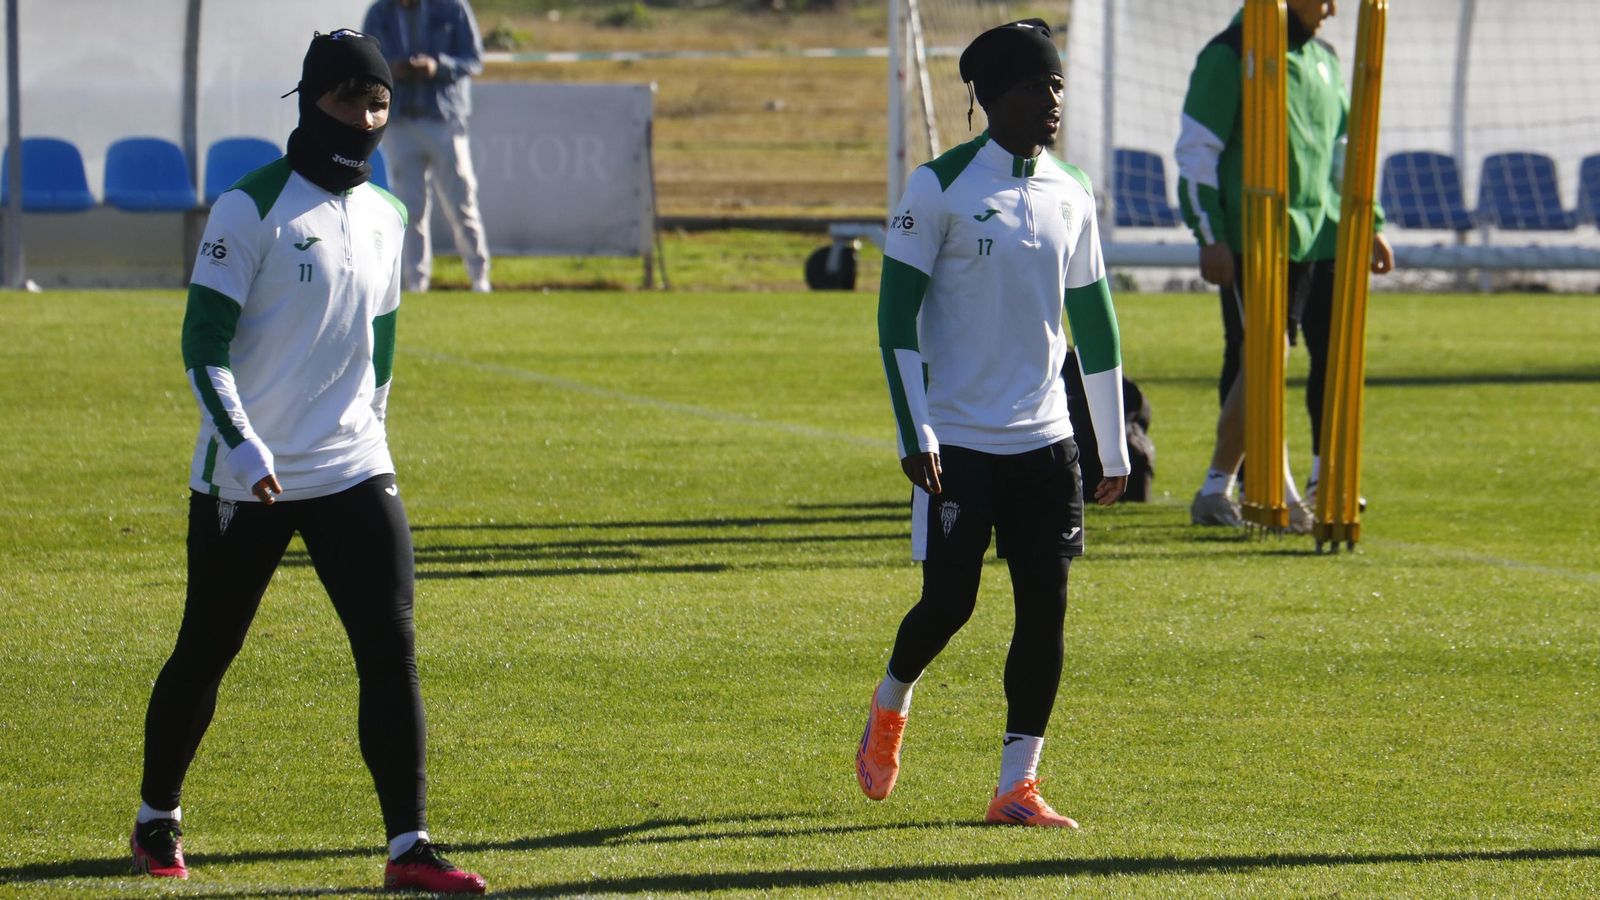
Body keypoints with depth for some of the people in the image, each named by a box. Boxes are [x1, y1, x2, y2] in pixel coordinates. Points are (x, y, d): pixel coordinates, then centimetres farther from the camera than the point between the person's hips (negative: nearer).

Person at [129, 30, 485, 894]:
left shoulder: (386, 217, 10)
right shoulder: (252, 208, -9)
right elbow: (203, 343, -13)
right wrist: (243, 445, -23)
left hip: (355, 475, 5)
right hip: (244, 479, -5)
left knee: (392, 648, -9)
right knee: (206, 651, 7)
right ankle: (156, 820, 28)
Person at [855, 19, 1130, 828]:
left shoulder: (1071, 195, 8)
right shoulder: (941, 187, -7)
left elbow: (1095, 324, 15)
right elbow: (896, 314, -7)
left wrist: (1114, 447, 14)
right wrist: (915, 435, -13)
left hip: (1044, 440, 5)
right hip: (959, 439, -4)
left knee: (1045, 608, -3)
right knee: (949, 603, -4)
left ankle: (1017, 785, 2)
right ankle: (889, 705, 28)